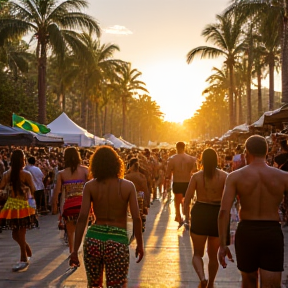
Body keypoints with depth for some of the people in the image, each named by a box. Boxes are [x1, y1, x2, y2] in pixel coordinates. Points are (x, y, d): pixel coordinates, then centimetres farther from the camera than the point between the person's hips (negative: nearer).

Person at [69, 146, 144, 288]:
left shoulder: (90, 186, -1)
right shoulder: (128, 186, -2)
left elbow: (82, 217, -8)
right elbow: (136, 218, -6)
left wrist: (75, 249, -5)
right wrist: (140, 244, 6)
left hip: (93, 240, 2)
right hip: (117, 242, -2)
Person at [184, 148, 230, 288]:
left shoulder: (196, 176, -4)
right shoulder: (224, 176, -4)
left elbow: (187, 199, -7)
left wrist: (187, 216, 5)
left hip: (199, 215, -1)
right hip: (218, 215, 1)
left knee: (197, 253, 13)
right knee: (213, 255, 20)